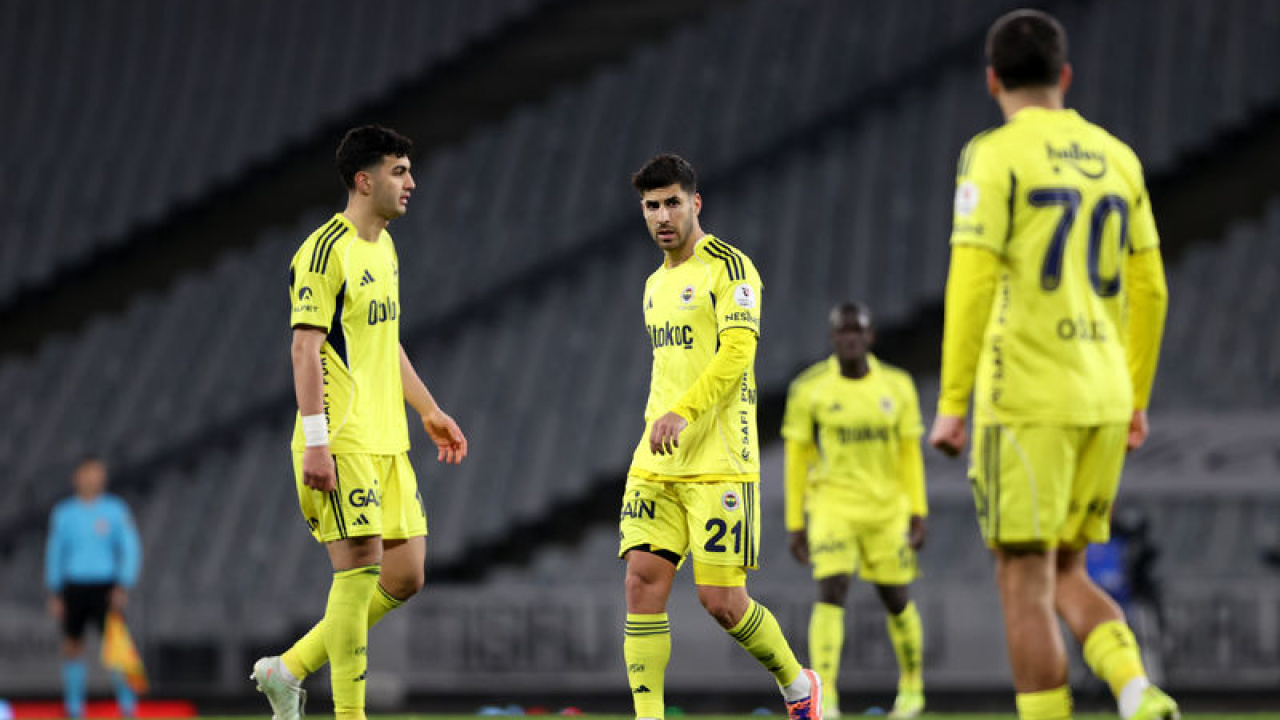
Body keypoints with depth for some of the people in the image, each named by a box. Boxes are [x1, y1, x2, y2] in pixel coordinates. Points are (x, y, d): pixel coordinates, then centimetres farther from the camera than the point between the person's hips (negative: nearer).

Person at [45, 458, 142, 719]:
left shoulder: (116, 510, 1)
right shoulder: (63, 513, 7)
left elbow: (131, 550, 1)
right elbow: (54, 553, 13)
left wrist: (123, 587, -10)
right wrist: (54, 594, 8)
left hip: (105, 588, -3)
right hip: (73, 587, 3)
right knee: (72, 647, 3)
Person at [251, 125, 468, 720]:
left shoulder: (384, 247, 17)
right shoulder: (325, 251, -12)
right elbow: (306, 348, -17)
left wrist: (429, 411, 24)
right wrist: (315, 441, -23)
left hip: (386, 441, 9)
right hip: (343, 442, -9)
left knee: (406, 575, 6)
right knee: (360, 569, -9)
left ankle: (290, 670, 16)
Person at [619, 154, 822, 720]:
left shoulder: (728, 266, -6)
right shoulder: (656, 283, 19)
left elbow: (738, 351, -17)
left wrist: (684, 412, -27)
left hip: (719, 462, -7)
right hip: (656, 463, 7)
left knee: (721, 600, -7)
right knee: (643, 580, -7)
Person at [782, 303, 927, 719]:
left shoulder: (897, 387, 0)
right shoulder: (809, 389, -5)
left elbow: (910, 454, 4)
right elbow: (797, 458, 0)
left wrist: (918, 513, -3)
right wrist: (794, 524, 0)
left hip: (887, 508, 2)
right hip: (832, 505, -2)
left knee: (896, 599, 10)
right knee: (832, 593, -18)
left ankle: (912, 687, 33)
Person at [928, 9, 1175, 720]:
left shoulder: (994, 155, -6)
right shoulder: (1116, 157, 12)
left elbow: (973, 282, -13)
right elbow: (1148, 290, 14)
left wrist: (951, 406, -10)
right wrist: (1134, 400, 23)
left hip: (1025, 398, -6)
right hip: (1104, 398, 6)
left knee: (1024, 582, 0)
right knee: (1065, 575, 17)